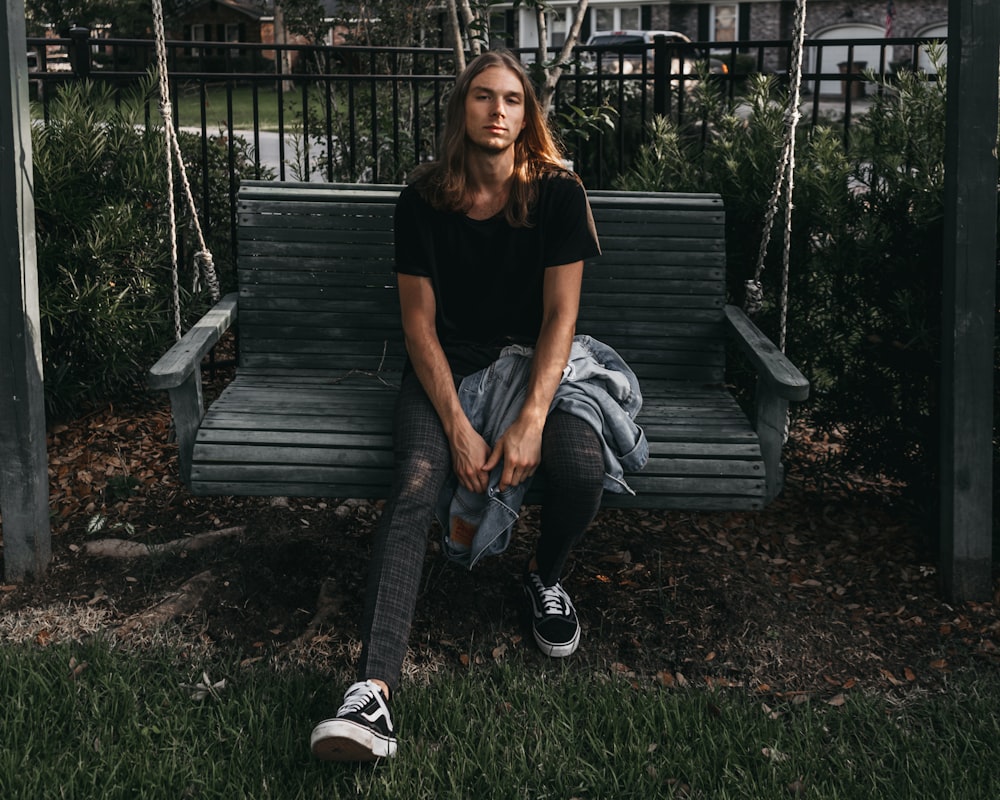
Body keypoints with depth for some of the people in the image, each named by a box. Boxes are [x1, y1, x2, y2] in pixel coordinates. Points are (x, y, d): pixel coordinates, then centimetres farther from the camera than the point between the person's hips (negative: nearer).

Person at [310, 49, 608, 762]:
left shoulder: (558, 194, -5)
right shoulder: (424, 201, -5)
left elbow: (561, 314, -9)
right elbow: (419, 321, -6)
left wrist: (531, 421, -22)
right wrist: (458, 428, -19)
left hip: (535, 363, 0)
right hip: (448, 367, 0)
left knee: (584, 470, -30)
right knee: (414, 487, -29)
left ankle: (545, 576, 7)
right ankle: (374, 690, -42)